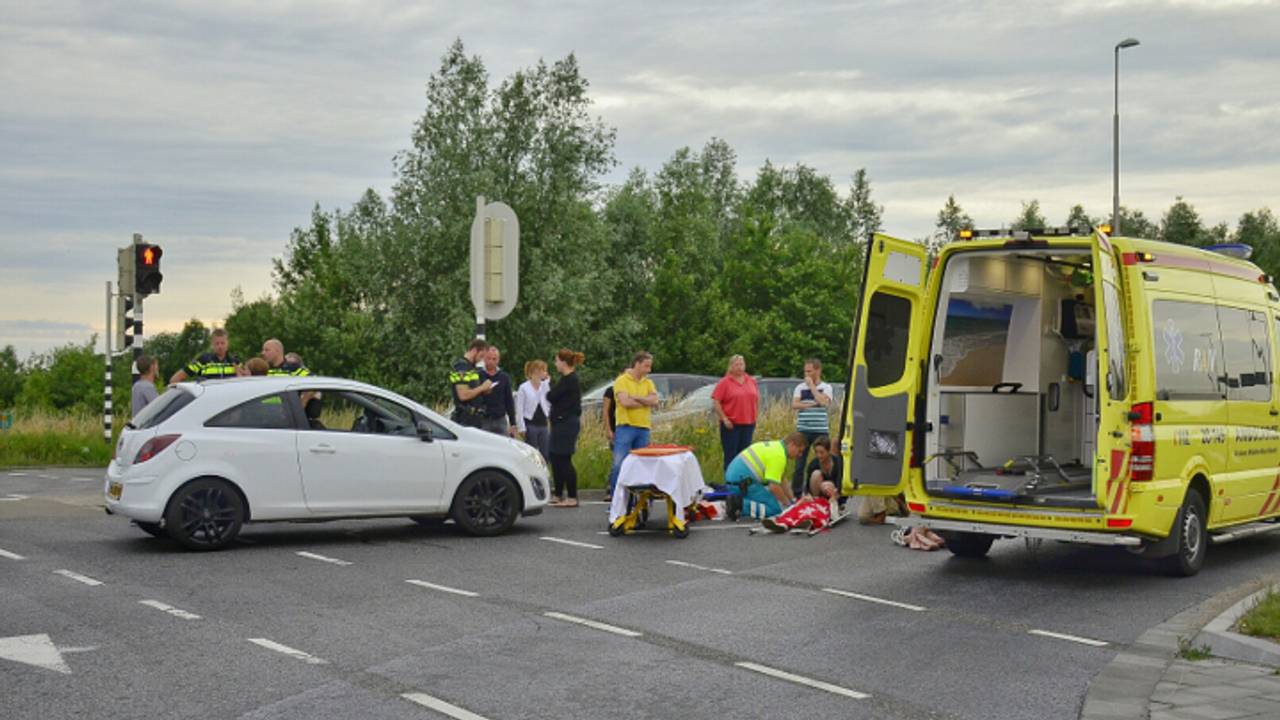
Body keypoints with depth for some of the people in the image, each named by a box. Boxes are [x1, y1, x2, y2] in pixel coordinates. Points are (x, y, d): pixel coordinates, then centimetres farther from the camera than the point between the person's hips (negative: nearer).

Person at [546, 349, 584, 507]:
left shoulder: (569, 380, -15)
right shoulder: (569, 379, 16)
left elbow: (551, 396, -16)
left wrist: (548, 388, 2)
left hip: (566, 423, -10)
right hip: (562, 423, 10)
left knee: (564, 460, -7)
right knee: (556, 459, 14)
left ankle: (572, 498, -4)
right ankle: (559, 495, 22)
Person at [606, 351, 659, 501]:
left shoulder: (648, 383, 14)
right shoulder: (622, 380, -2)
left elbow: (654, 401, -1)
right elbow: (625, 402, -16)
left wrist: (635, 397, -11)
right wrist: (646, 402, -4)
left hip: (643, 428, 5)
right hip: (625, 427, -5)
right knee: (619, 464, -9)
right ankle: (615, 498, -5)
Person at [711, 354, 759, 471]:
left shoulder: (751, 381, 9)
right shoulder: (724, 382, -5)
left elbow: (757, 399, 18)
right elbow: (715, 401, -8)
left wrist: (755, 416, 11)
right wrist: (724, 419, -13)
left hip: (748, 424, 4)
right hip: (731, 425, -4)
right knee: (730, 455, -1)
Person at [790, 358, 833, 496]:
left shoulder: (826, 388, 3)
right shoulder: (800, 387, 8)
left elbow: (823, 402, -16)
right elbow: (794, 405, -4)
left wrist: (812, 385, -10)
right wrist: (811, 404, -13)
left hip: (821, 430, -1)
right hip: (803, 430, 1)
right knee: (800, 463, 1)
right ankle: (796, 493, 7)